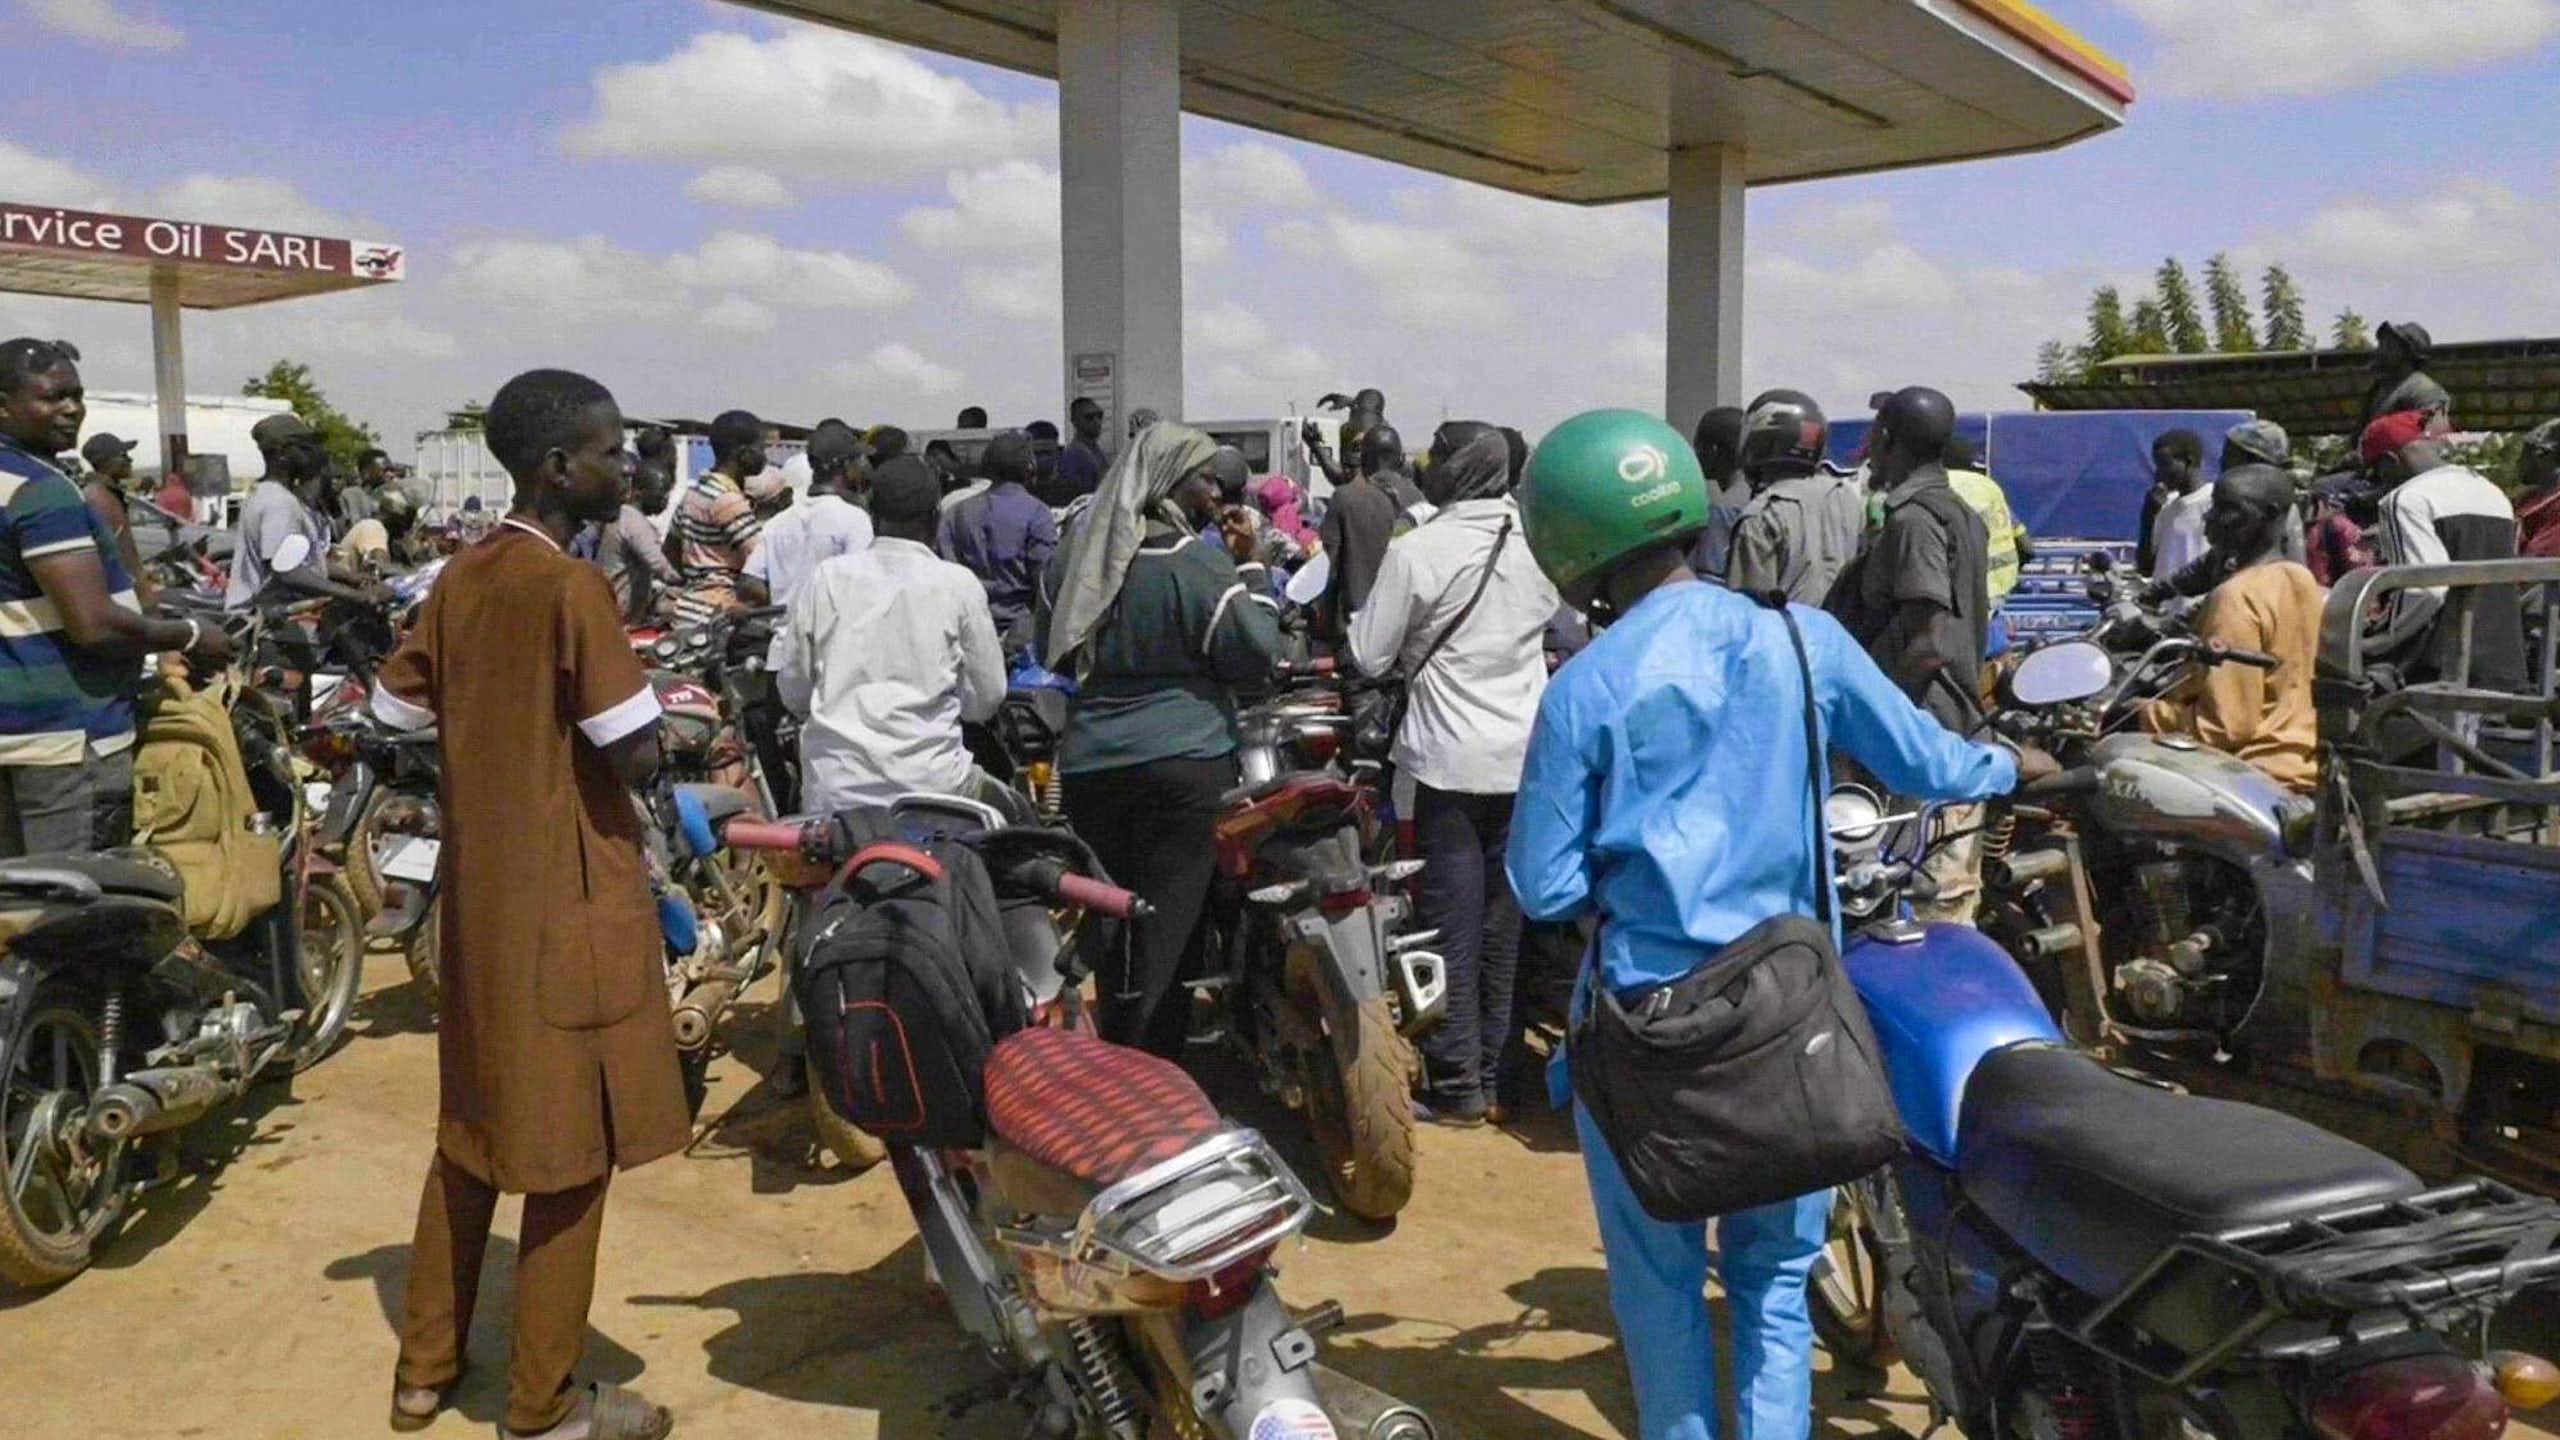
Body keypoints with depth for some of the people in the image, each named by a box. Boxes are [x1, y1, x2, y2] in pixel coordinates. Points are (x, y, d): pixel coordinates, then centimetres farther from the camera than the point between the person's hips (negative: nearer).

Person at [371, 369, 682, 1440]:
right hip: (570, 898, -8)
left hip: (479, 887, 8)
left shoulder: (460, 577, 5)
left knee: (472, 1126, 20)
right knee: (570, 1148, 4)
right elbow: (637, 755, -21)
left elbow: (394, 712, 12)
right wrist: (636, 689, -1)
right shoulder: (574, 587, -19)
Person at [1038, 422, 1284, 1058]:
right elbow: (1256, 654, -9)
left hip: (1090, 764, 5)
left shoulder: (1075, 555, 6)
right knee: (1169, 923, 1)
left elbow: (1050, 650, 18)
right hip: (1184, 764, -5)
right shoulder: (1197, 564, -13)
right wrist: (1254, 581, 3)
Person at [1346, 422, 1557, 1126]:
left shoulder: (1416, 551, -14)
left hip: (1451, 758, -4)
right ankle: (1491, 1070, 21)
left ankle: (1455, 1081, 5)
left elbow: (1370, 657, -8)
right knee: (1503, 919, 11)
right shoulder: (1535, 541, 0)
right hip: (1526, 756, 5)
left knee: (1453, 918, 2)